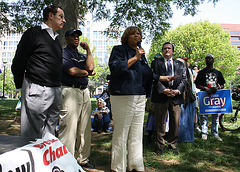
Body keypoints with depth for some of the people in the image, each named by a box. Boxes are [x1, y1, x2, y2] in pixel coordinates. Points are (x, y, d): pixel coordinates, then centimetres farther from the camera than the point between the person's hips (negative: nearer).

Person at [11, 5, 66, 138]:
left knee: (49, 136, 9)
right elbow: (17, 64, -2)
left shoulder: (56, 40, 21)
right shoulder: (34, 33, 0)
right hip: (36, 91, -7)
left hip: (55, 91, 7)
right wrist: (21, 87, -2)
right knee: (32, 137, -4)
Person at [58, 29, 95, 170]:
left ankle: (82, 159, 16)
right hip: (70, 90, -7)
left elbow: (90, 67, 3)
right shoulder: (63, 53, 4)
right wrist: (88, 73, 5)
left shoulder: (83, 56, 23)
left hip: (85, 91, 7)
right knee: (69, 127, -10)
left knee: (85, 128, 7)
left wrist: (88, 50, 7)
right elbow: (72, 71, -10)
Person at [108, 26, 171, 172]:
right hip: (123, 96, -7)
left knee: (137, 133, 9)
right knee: (121, 133, -6)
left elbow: (147, 74, 32)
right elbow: (115, 67, -14)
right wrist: (135, 58, -13)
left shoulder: (141, 53, 24)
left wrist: (162, 78, 33)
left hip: (140, 97, 7)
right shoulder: (119, 50, 3)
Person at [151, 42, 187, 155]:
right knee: (160, 123, 1)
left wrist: (178, 90, -7)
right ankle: (160, 146, 12)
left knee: (175, 123, 6)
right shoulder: (156, 63, 11)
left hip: (176, 96, 3)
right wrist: (163, 90, -13)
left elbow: (184, 79, 11)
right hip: (161, 96, -2)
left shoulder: (180, 64, 20)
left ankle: (173, 145, 20)